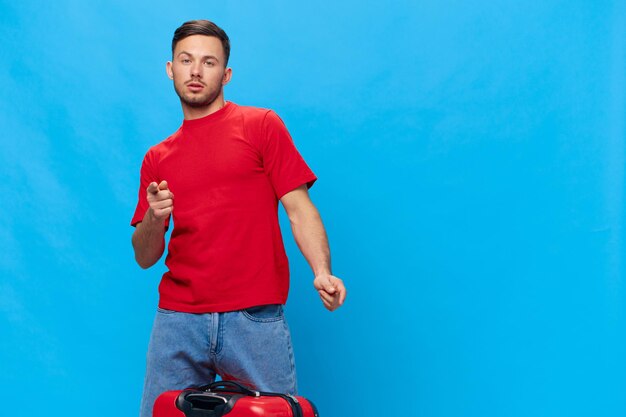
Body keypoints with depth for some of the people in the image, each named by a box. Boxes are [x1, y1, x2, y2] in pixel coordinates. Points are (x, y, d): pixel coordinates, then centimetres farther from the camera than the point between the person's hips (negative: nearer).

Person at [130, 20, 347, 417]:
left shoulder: (261, 125, 6)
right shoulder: (157, 158, 16)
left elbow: (299, 208, -1)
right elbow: (145, 257, 13)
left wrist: (322, 272, -17)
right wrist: (154, 219, -9)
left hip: (256, 320, -3)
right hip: (178, 321, 3)